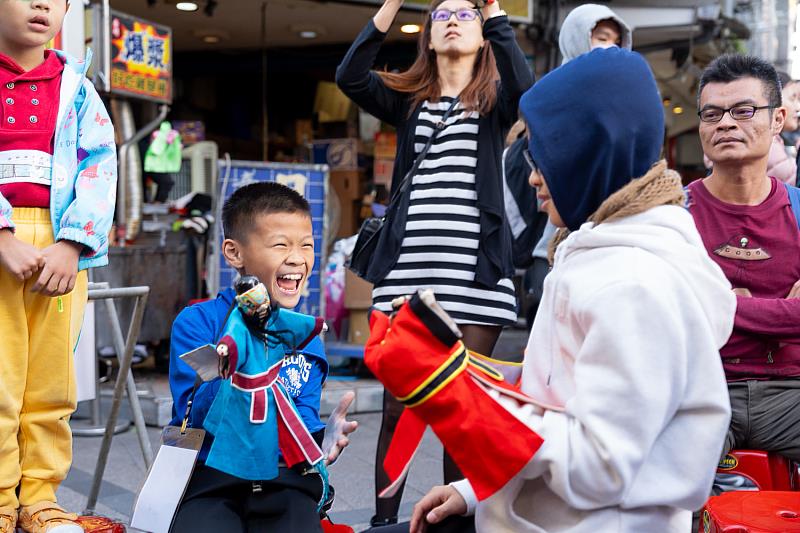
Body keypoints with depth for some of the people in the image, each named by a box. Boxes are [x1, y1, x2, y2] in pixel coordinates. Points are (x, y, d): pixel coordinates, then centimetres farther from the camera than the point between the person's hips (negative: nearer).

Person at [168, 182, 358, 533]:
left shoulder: (308, 342, 10)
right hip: (211, 479, -2)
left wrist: (321, 439, -19)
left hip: (284, 481, 2)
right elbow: (193, 418, -11)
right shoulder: (197, 322, -2)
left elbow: (301, 420, 4)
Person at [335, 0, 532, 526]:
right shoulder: (406, 99, 15)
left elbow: (525, 84, -14)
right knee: (396, 408, 2)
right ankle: (383, 521, 13)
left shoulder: (494, 100, 10)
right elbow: (349, 77, -4)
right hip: (408, 269, 2)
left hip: (475, 271, -1)